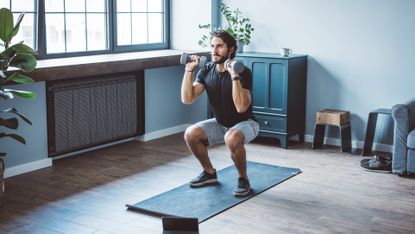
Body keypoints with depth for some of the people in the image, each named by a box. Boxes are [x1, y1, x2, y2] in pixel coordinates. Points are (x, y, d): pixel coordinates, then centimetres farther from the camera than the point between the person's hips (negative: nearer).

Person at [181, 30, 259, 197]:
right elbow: (187, 99, -16)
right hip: (220, 123, 6)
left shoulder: (243, 72, -24)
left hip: (245, 123, -6)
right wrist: (189, 70, -21)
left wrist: (234, 76, -41)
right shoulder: (206, 71, -7)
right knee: (190, 134, -15)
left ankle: (243, 180, -14)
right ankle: (209, 173, 8)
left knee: (232, 138, -38)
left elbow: (241, 107, -37)